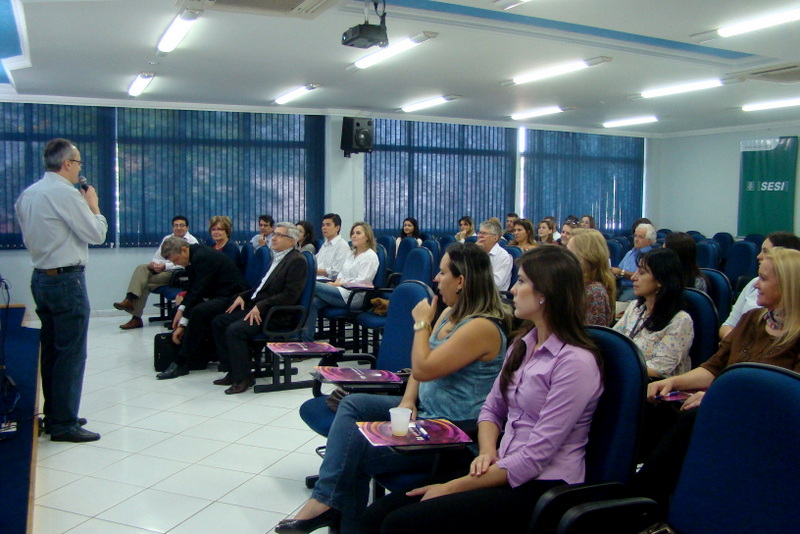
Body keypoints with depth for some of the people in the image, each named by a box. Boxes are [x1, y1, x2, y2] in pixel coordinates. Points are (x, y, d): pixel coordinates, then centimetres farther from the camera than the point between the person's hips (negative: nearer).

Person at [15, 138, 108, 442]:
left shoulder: (27, 195, 10)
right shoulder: (66, 193, -16)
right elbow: (97, 235, -13)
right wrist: (94, 206, 4)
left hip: (41, 277, 9)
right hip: (67, 280, -9)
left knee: (51, 350, 16)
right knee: (71, 354, -3)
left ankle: (53, 415, 26)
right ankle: (64, 425, 1)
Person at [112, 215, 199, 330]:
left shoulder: (192, 241, -2)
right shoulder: (167, 239, 21)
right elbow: (158, 256, 20)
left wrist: (165, 266, -21)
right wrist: (155, 263, -6)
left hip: (177, 273, -6)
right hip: (161, 269, 6)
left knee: (145, 283, -21)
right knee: (142, 268, -22)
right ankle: (130, 299, -35)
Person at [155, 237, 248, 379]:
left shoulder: (202, 257, -22)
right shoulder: (194, 255, 6)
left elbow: (198, 291, -24)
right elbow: (192, 288, 14)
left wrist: (183, 324, -21)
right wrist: (181, 309, -2)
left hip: (232, 297, -11)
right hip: (217, 295, 11)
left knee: (199, 311, -32)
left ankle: (181, 363, -23)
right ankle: (202, 356, 5)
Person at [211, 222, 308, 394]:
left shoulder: (297, 261, -12)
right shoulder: (278, 257, 16)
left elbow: (291, 296, -20)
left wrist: (261, 306, -22)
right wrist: (243, 296, 7)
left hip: (275, 313, -10)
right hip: (256, 305, 10)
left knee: (234, 330, -25)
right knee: (217, 322, 4)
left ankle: (243, 377, -8)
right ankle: (234, 369, 10)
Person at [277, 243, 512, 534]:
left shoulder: (482, 327, -22)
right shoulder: (450, 314, 9)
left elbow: (423, 368, -23)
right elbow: (421, 365, 13)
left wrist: (421, 323, -10)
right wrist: (408, 400, -3)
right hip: (423, 410, 10)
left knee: (356, 453, -16)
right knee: (352, 404, 0)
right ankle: (327, 500, -4)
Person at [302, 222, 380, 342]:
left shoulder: (370, 256, -4)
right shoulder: (351, 253, 24)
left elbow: (361, 281, -12)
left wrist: (338, 284, -11)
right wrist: (335, 283, 1)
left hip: (355, 297, -8)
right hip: (342, 292, 8)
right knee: (313, 302, -20)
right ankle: (307, 340, -20)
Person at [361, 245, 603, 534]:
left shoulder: (576, 362, -16)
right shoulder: (523, 344, 11)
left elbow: (536, 457, -18)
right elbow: (492, 408, 17)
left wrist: (454, 487, -16)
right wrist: (487, 452, -5)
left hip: (543, 488, -7)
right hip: (504, 471, 7)